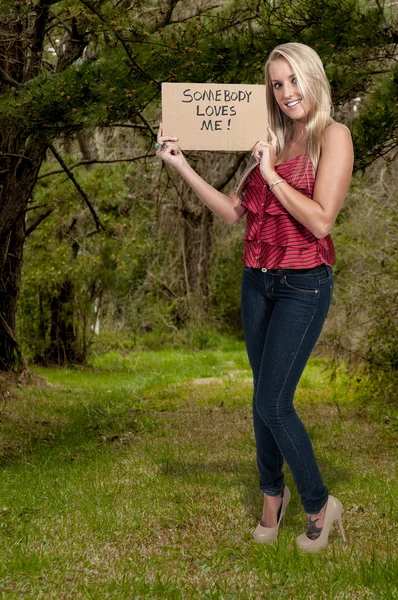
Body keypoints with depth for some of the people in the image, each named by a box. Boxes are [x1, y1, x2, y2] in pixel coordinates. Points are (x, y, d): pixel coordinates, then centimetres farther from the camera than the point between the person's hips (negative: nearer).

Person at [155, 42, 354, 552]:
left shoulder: (333, 137, -8)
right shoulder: (273, 144, 11)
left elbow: (321, 221, -17)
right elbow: (235, 212, 10)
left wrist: (271, 174, -14)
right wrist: (182, 166, 6)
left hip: (303, 284, -6)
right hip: (257, 280, 6)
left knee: (273, 403, -8)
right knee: (264, 398, 12)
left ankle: (320, 505, 12)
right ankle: (272, 496, 31)